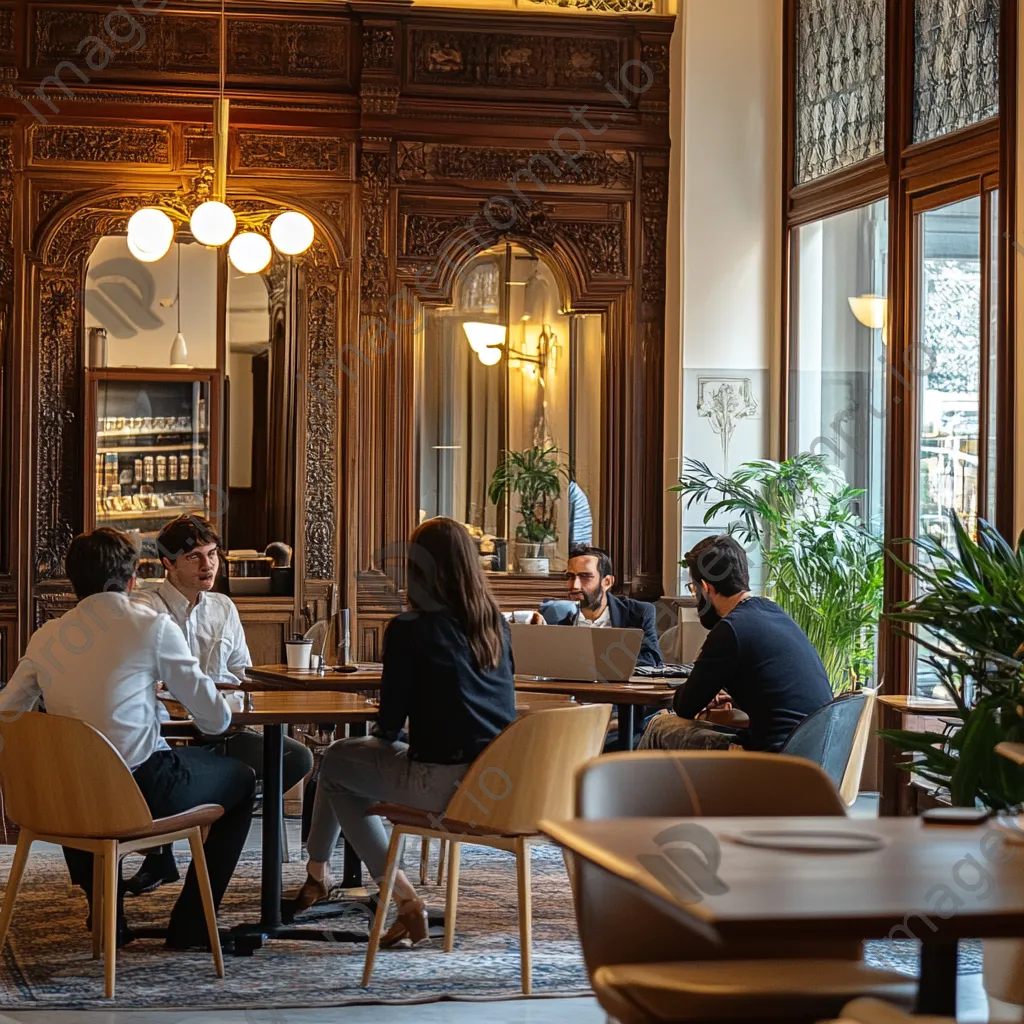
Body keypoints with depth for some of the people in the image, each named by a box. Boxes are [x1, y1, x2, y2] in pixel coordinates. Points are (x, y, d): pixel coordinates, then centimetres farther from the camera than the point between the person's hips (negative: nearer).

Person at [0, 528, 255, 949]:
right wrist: (223, 713, 21)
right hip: (142, 789, -5)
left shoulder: (46, 636, 5)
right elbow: (215, 719, -4)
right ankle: (191, 925, 19)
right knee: (240, 779, 22)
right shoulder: (152, 626, -7)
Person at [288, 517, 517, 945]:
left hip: (445, 781, -7)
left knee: (335, 762, 19)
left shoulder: (408, 628, -8)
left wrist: (387, 732, 20)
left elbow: (390, 722, -5)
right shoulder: (496, 625, 9)